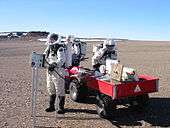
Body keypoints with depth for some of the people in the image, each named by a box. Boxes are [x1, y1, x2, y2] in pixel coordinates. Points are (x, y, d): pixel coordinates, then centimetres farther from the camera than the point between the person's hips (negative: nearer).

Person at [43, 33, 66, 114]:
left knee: (59, 90, -4)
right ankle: (51, 106, 28)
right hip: (49, 70, 9)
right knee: (50, 89, 15)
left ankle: (61, 107, 6)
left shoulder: (60, 49, -12)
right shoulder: (49, 48, 15)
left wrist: (54, 65, -38)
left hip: (58, 71, -9)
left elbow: (61, 59, -25)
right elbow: (45, 57, 21)